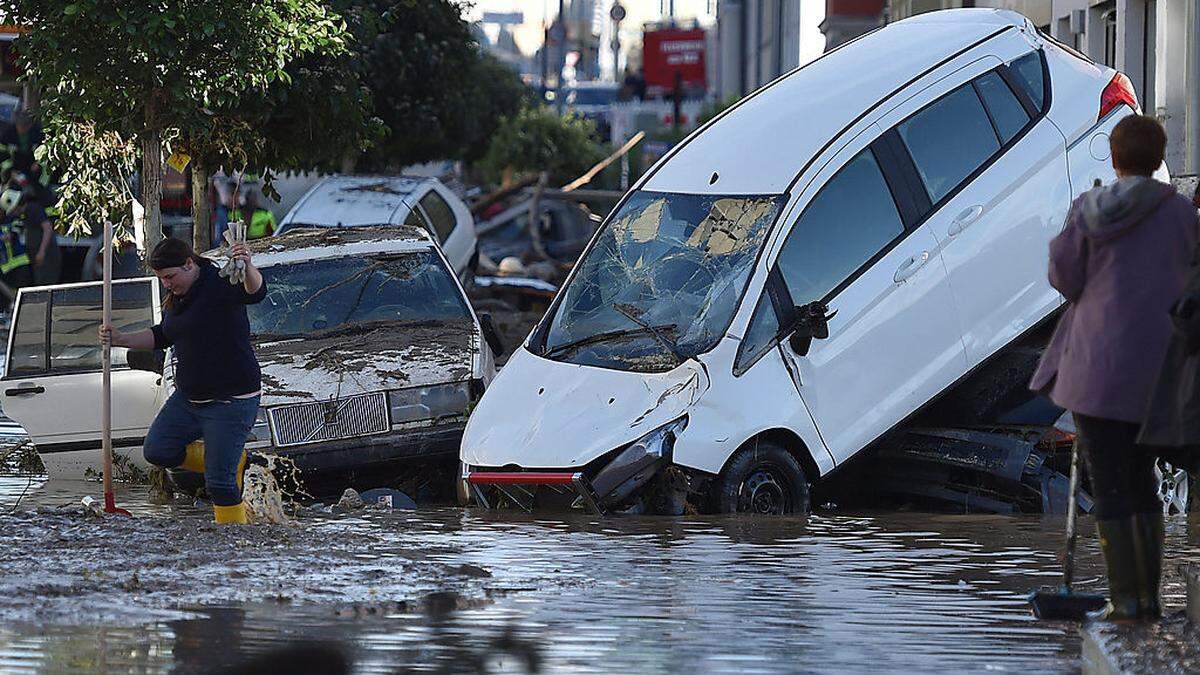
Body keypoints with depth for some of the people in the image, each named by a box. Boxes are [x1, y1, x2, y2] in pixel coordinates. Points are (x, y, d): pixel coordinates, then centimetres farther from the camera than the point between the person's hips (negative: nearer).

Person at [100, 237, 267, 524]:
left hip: (231, 401, -9)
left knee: (219, 482, -11)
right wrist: (120, 339, 13)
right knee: (156, 451, 11)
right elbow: (161, 336, 25)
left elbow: (256, 292, -37)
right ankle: (233, 462, 20)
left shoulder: (219, 285, -17)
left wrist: (247, 267, -59)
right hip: (188, 398, 9)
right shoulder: (177, 297, 11)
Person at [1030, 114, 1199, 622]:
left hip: (1099, 365, -3)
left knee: (1108, 485, 2)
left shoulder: (1089, 211, -5)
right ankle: (1149, 595, 14)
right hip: (1156, 367, 3)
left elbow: (1064, 276, 0)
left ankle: (1125, 598, -2)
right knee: (1140, 479, 16)